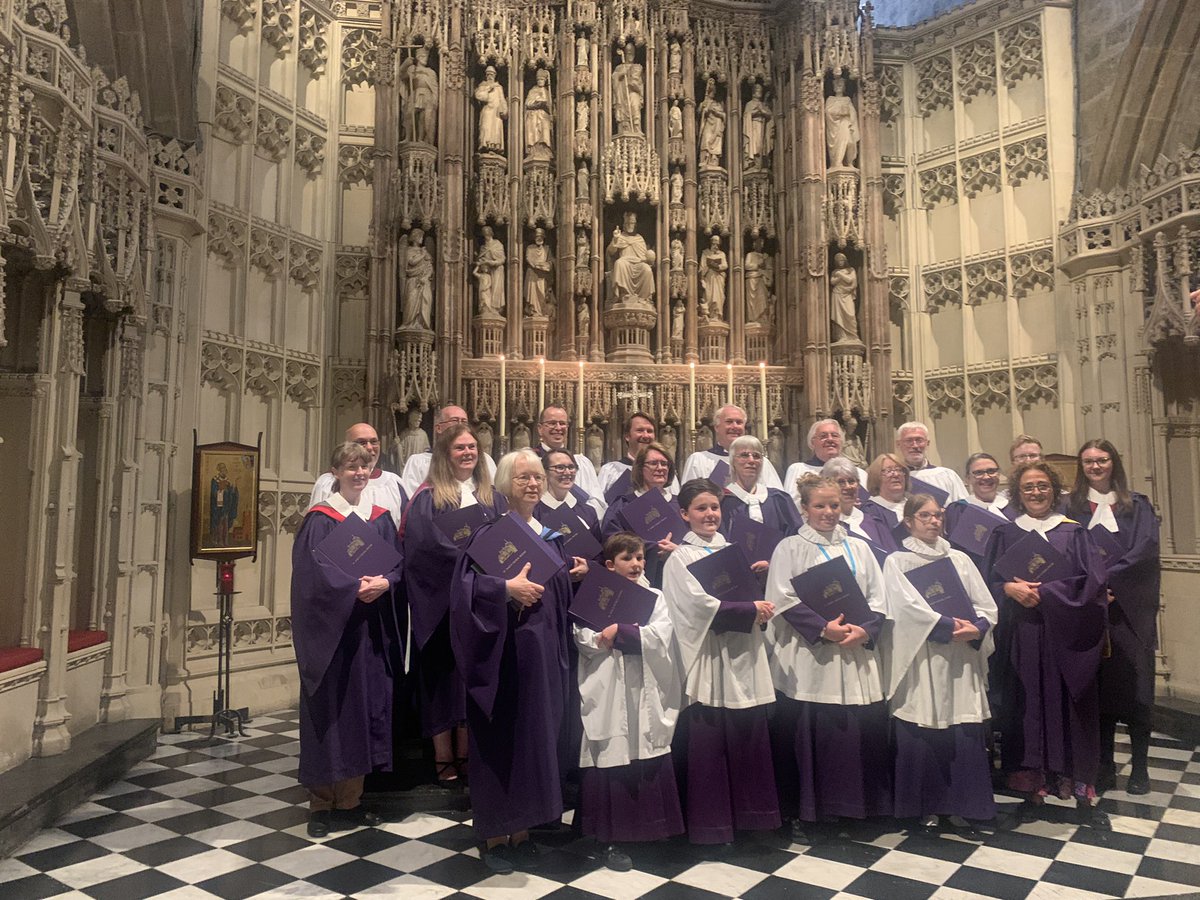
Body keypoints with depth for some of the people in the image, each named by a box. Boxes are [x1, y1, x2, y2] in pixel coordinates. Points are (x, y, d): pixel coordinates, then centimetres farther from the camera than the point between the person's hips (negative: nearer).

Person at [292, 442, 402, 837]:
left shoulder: (380, 518, 10)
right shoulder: (320, 519, -4)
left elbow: (398, 563, 5)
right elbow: (314, 571, -12)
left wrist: (384, 582, -15)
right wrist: (354, 587, -23)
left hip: (370, 628, 5)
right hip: (330, 628, -4)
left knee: (364, 706, 8)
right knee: (330, 710, 1)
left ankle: (350, 801, 21)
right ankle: (322, 805, 14)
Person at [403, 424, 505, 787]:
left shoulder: (491, 498, 13)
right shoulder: (428, 498, -2)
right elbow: (427, 545, -14)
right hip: (440, 600, -4)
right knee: (444, 673, 2)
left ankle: (466, 754, 18)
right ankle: (443, 758, 12)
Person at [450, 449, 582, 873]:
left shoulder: (550, 534, 13)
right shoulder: (490, 532, -8)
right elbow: (465, 584, -18)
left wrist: (575, 574, 3)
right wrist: (507, 588, -29)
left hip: (544, 650, 7)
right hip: (503, 653, -6)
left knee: (537, 736, 11)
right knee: (500, 739, 2)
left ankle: (522, 831, 25)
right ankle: (494, 836, 18)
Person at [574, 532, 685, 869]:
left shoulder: (655, 598, 9)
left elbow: (660, 637, -6)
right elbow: (584, 640, -10)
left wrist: (617, 633, -13)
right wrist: (637, 635, -14)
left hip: (647, 693, 2)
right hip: (609, 696, -2)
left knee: (651, 762, 5)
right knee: (612, 759, 0)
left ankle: (652, 829, 22)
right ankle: (610, 840, 13)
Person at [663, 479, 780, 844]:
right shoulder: (681, 558, -4)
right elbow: (702, 605, -15)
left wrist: (760, 608, -2)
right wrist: (751, 610, -12)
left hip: (744, 656, 6)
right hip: (709, 662, -6)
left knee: (748, 739, 9)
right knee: (708, 743, 0)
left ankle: (749, 815, 24)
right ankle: (710, 824, 13)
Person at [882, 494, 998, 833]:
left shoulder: (960, 559, 13)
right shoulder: (897, 561, 2)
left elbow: (987, 607, 7)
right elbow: (910, 608, -10)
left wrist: (976, 629, -12)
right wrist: (950, 626, -17)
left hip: (962, 659, 3)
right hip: (920, 659, -3)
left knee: (966, 735, 0)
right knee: (921, 735, -2)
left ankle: (966, 805, 13)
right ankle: (927, 807, 12)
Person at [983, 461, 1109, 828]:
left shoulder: (1074, 533, 6)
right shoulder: (1004, 535, 9)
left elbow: (1092, 580, -5)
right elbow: (987, 582, 4)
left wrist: (1043, 593, -13)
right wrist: (1010, 589, -15)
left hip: (1066, 636, -1)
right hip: (1021, 637, 1)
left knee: (1069, 709, 2)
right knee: (1028, 707, 2)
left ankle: (1083, 792, 13)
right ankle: (1033, 788, 12)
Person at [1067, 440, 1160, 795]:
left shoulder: (1137, 506, 9)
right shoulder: (1071, 508, 8)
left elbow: (1145, 549, -5)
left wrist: (1107, 579, -15)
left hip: (1130, 609, 0)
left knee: (1135, 685, 0)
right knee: (1099, 686, 3)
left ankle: (1139, 766, 12)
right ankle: (1104, 765, 12)